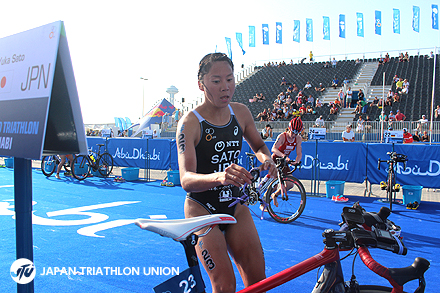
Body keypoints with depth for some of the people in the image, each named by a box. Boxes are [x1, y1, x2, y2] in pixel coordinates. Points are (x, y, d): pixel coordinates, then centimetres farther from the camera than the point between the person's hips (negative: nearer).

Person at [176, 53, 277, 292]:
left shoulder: (241, 113, -3)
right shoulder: (190, 123, -18)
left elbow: (258, 145, 15)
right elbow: (186, 179, -27)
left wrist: (266, 159, -9)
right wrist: (219, 177, -48)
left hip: (235, 206, 5)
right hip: (201, 209, -4)